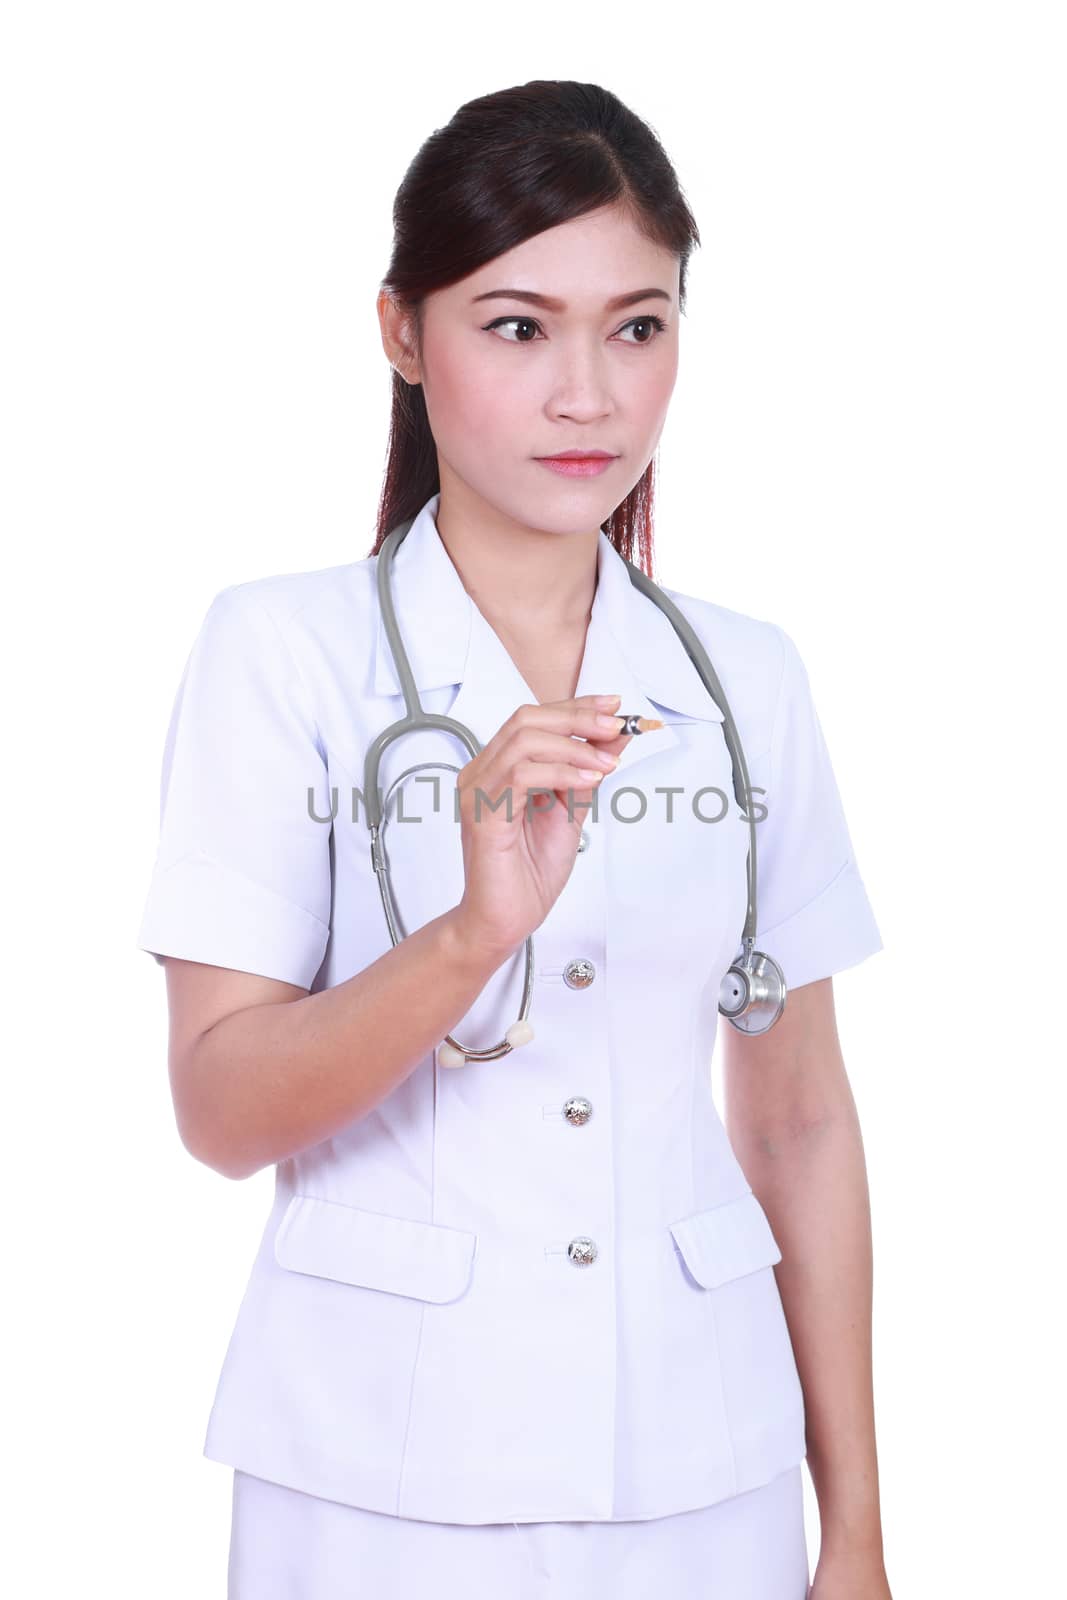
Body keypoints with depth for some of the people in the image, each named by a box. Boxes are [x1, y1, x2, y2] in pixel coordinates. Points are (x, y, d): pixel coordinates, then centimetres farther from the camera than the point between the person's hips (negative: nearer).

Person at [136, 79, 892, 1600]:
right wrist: (475, 931, -29)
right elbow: (220, 1110, -12)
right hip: (384, 1474, -2)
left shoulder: (749, 679, 1)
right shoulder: (281, 648, -8)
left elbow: (801, 1118, 4)